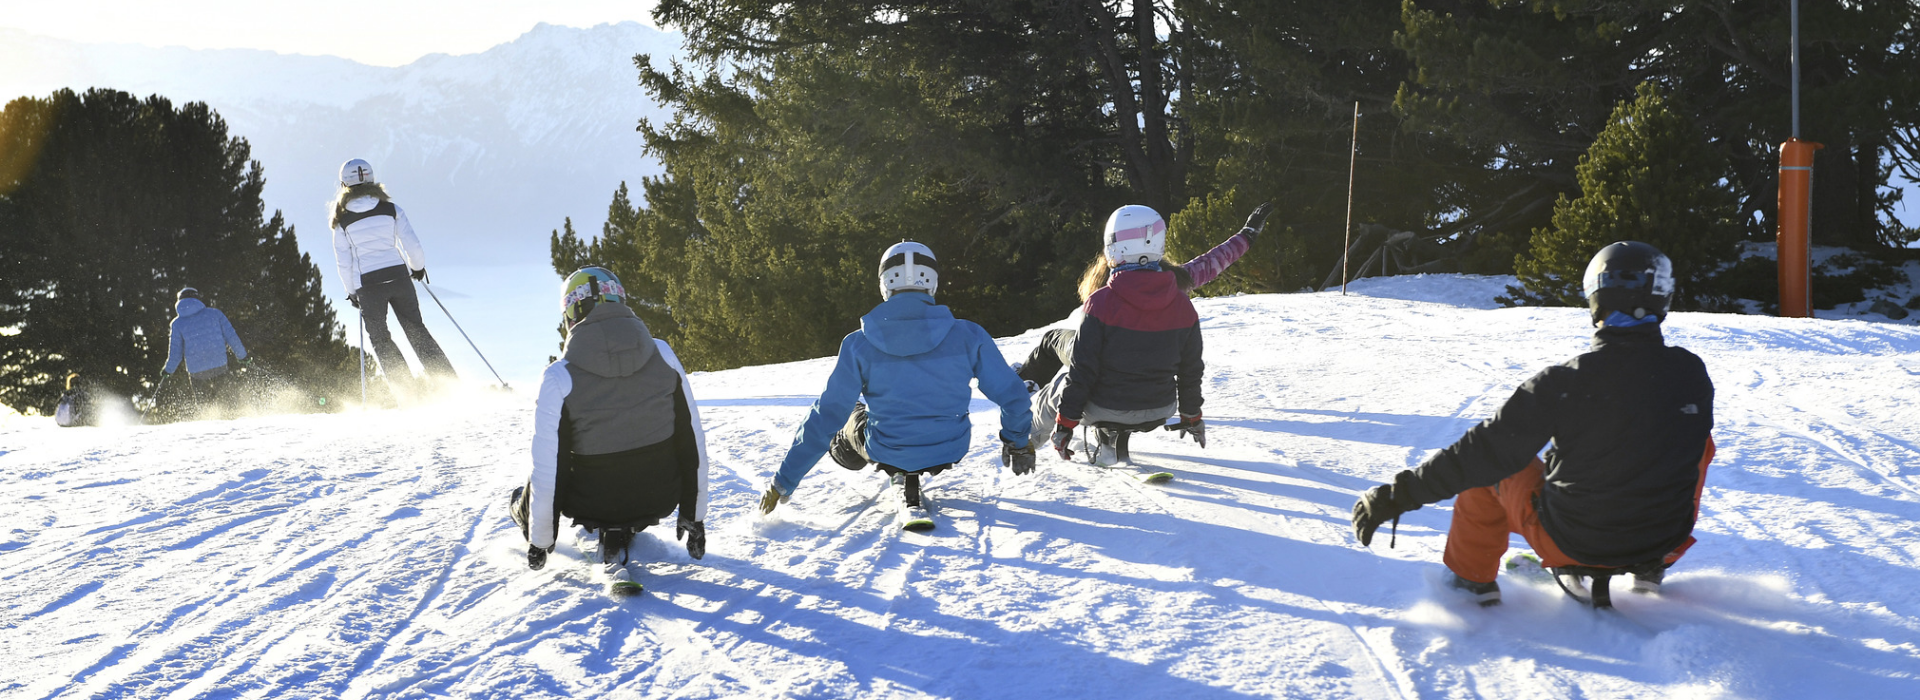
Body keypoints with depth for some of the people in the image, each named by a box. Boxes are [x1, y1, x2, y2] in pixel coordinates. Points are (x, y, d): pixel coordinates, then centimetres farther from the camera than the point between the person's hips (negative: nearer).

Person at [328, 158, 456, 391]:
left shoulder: (342, 220, 1)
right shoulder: (390, 209, 2)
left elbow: (344, 262, 3)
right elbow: (412, 245, 1)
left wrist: (352, 292, 15)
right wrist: (418, 267, 20)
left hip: (368, 284, -2)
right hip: (398, 276, 2)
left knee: (381, 339, 9)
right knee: (416, 330, 12)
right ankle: (448, 381, 5)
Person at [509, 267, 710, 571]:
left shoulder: (558, 377, -18)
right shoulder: (663, 355, -8)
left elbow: (548, 471, -14)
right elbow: (692, 443, -2)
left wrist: (538, 542, 1)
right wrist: (693, 519, 10)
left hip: (595, 505, -1)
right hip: (660, 501, 1)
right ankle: (619, 537, 21)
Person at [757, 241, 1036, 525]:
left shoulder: (859, 345, -15)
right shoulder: (966, 335, -14)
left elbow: (826, 418, -12)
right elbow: (1011, 395, -6)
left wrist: (784, 482, -1)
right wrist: (1017, 442, 16)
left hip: (888, 453, 0)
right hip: (950, 451, 0)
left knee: (852, 414, 30)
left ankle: (902, 478, 22)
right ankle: (909, 476, 25)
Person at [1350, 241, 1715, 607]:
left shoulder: (1566, 382, -21)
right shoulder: (1693, 375, -10)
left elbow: (1489, 451, -17)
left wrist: (1398, 494, -8)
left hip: (1570, 538, -2)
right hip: (1666, 542, 3)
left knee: (1487, 465, 20)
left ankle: (1472, 580, 32)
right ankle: (1649, 570, 35)